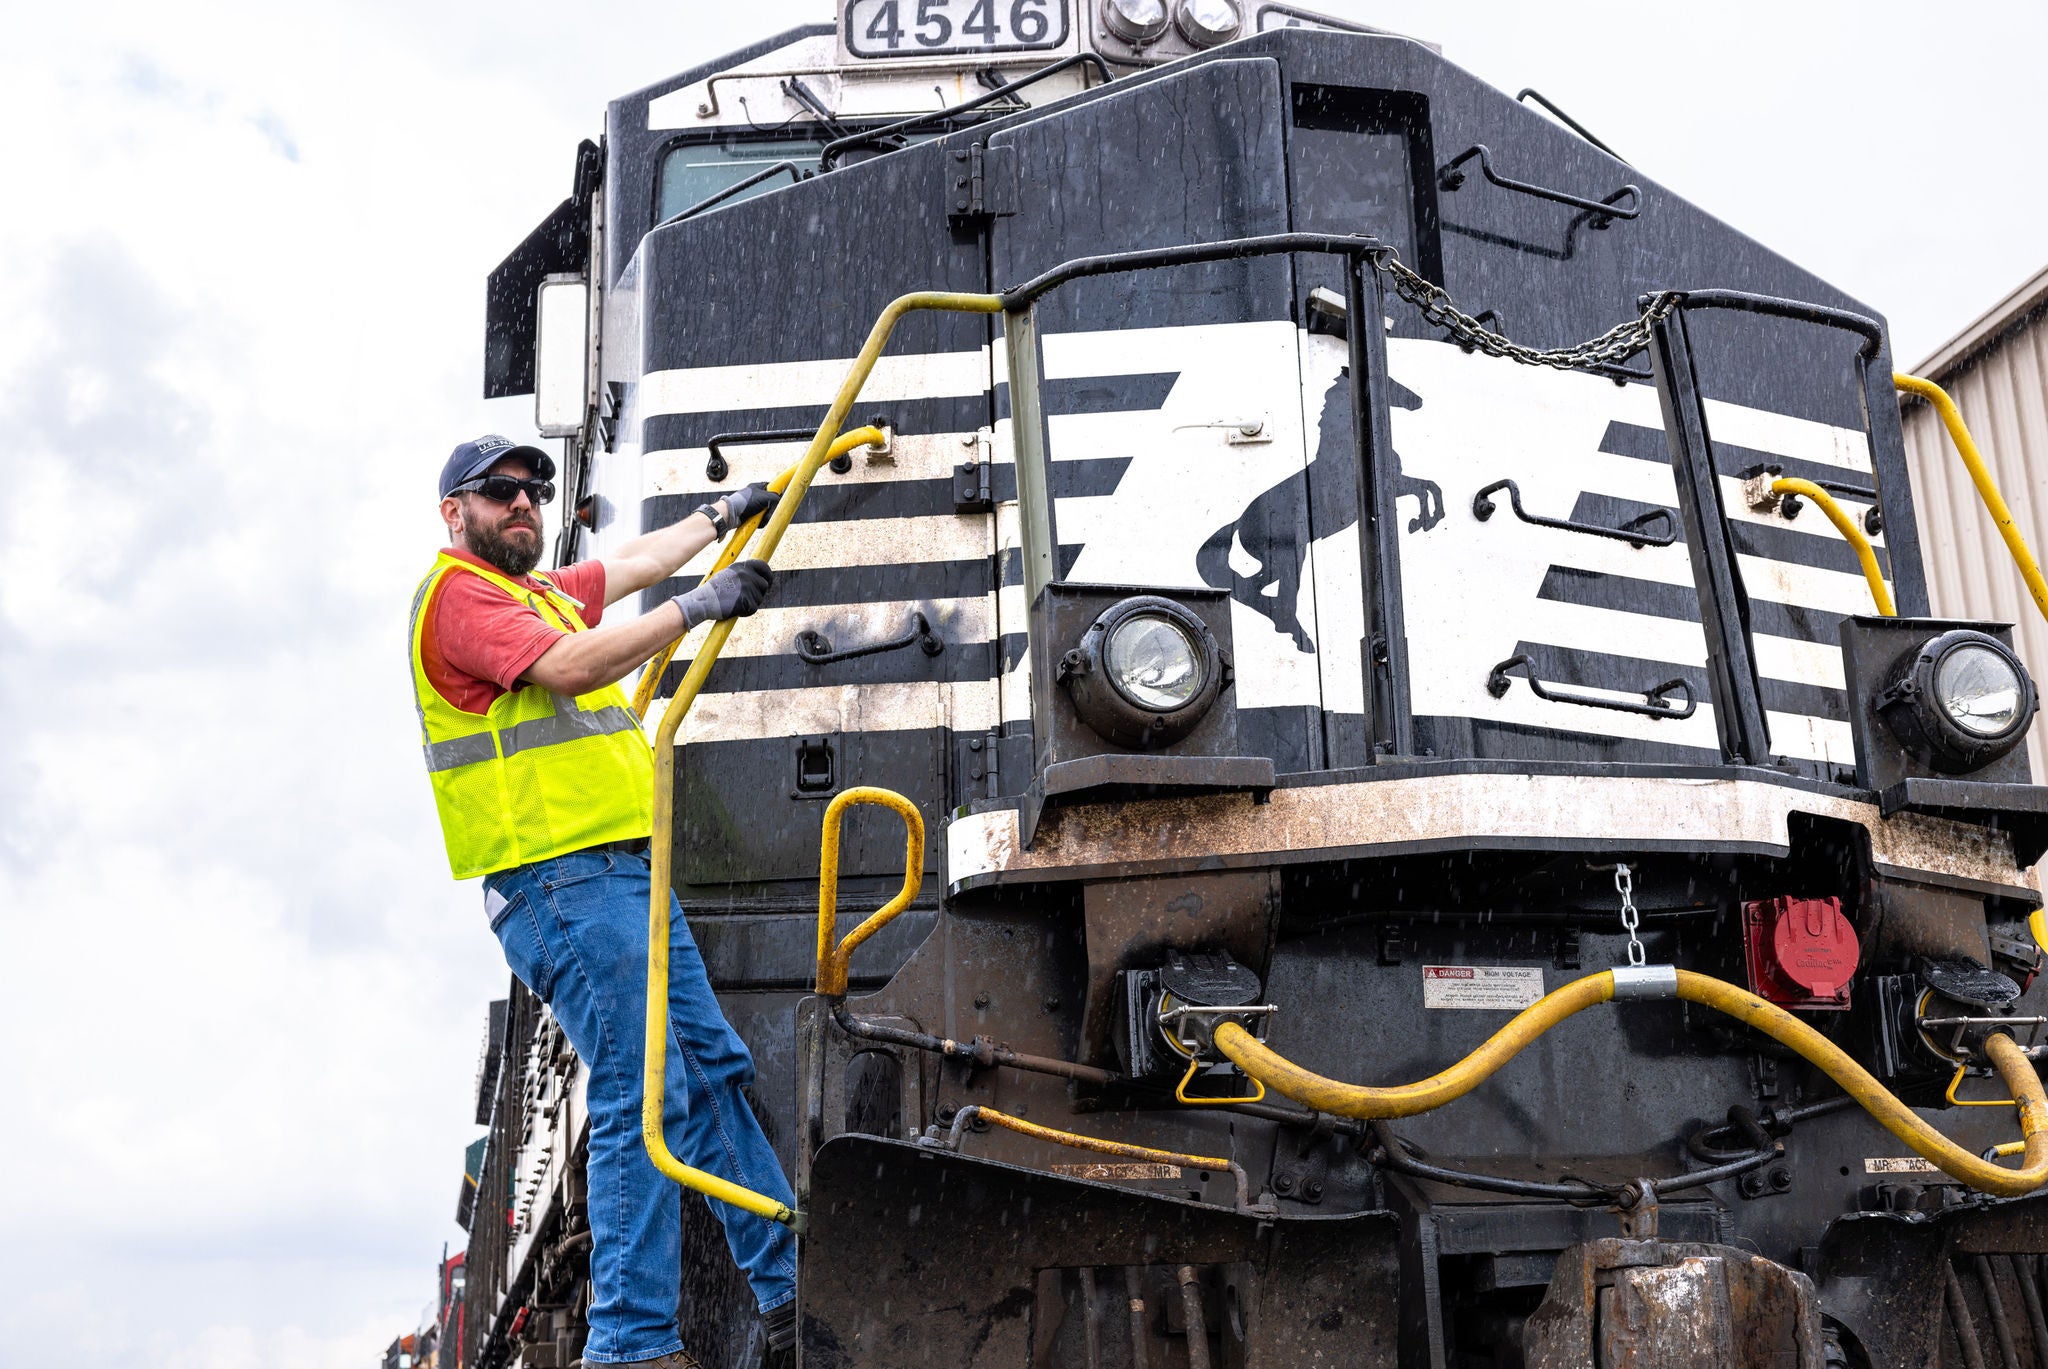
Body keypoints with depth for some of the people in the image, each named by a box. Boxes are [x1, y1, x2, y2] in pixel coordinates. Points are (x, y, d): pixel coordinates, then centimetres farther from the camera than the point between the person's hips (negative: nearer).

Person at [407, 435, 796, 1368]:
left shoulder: (544, 590, 22)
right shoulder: (455, 594, -7)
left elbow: (637, 563, 39)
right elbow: (571, 669, -21)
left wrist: (721, 517, 47)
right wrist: (698, 606, -19)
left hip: (623, 871, 10)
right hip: (559, 881, -10)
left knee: (714, 1072, 10)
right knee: (643, 1094, -13)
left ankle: (788, 1293, 17)